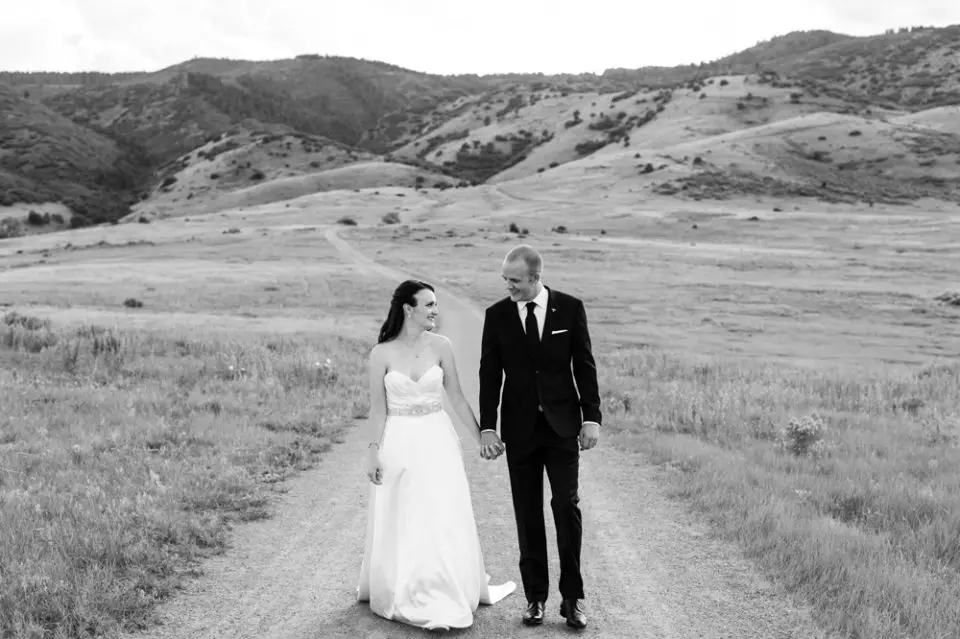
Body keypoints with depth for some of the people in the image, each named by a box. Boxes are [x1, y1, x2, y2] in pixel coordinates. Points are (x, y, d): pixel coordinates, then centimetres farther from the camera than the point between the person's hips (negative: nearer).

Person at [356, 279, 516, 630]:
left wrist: (480, 436, 5)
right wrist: (373, 452, -7)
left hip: (437, 441, 2)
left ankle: (444, 598, 19)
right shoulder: (382, 353, -7)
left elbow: (456, 397, 4)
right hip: (399, 443, -1)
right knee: (401, 523, 9)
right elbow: (378, 409, -3)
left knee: (443, 520, 4)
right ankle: (401, 594, 24)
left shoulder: (440, 346, -3)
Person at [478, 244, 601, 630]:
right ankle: (535, 596, 15)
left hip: (562, 425, -1)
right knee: (527, 514, 5)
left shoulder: (570, 308, -3)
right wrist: (487, 428, -5)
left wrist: (592, 417, -5)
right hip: (519, 428, 1)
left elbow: (585, 366, 0)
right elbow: (490, 375, 0)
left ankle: (572, 597, 6)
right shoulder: (496, 315, -1)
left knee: (567, 506, -4)